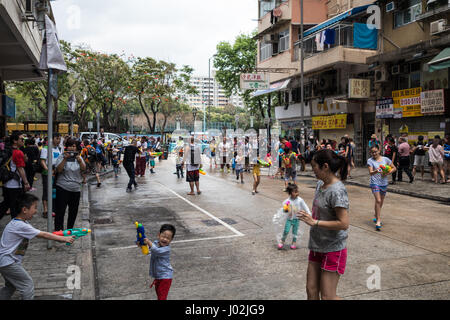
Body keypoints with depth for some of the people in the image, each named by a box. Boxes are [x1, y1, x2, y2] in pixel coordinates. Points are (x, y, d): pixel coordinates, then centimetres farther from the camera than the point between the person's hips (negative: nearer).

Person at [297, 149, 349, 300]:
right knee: (311, 290, 14)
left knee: (327, 296, 1)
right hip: (317, 247, 8)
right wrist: (309, 217, 8)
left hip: (333, 250, -8)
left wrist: (315, 222, -23)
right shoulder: (320, 184, 6)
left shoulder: (337, 191, -22)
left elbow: (343, 223, -25)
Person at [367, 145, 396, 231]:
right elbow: (370, 172, -17)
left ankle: (376, 217, 36)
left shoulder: (385, 159, 2)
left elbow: (394, 168, 8)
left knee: (381, 202, 15)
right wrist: (376, 171, -39)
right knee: (378, 201, -16)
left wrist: (387, 173, -9)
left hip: (384, 183, 4)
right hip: (375, 183, -4)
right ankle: (378, 221, -14)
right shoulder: (370, 161, -6)